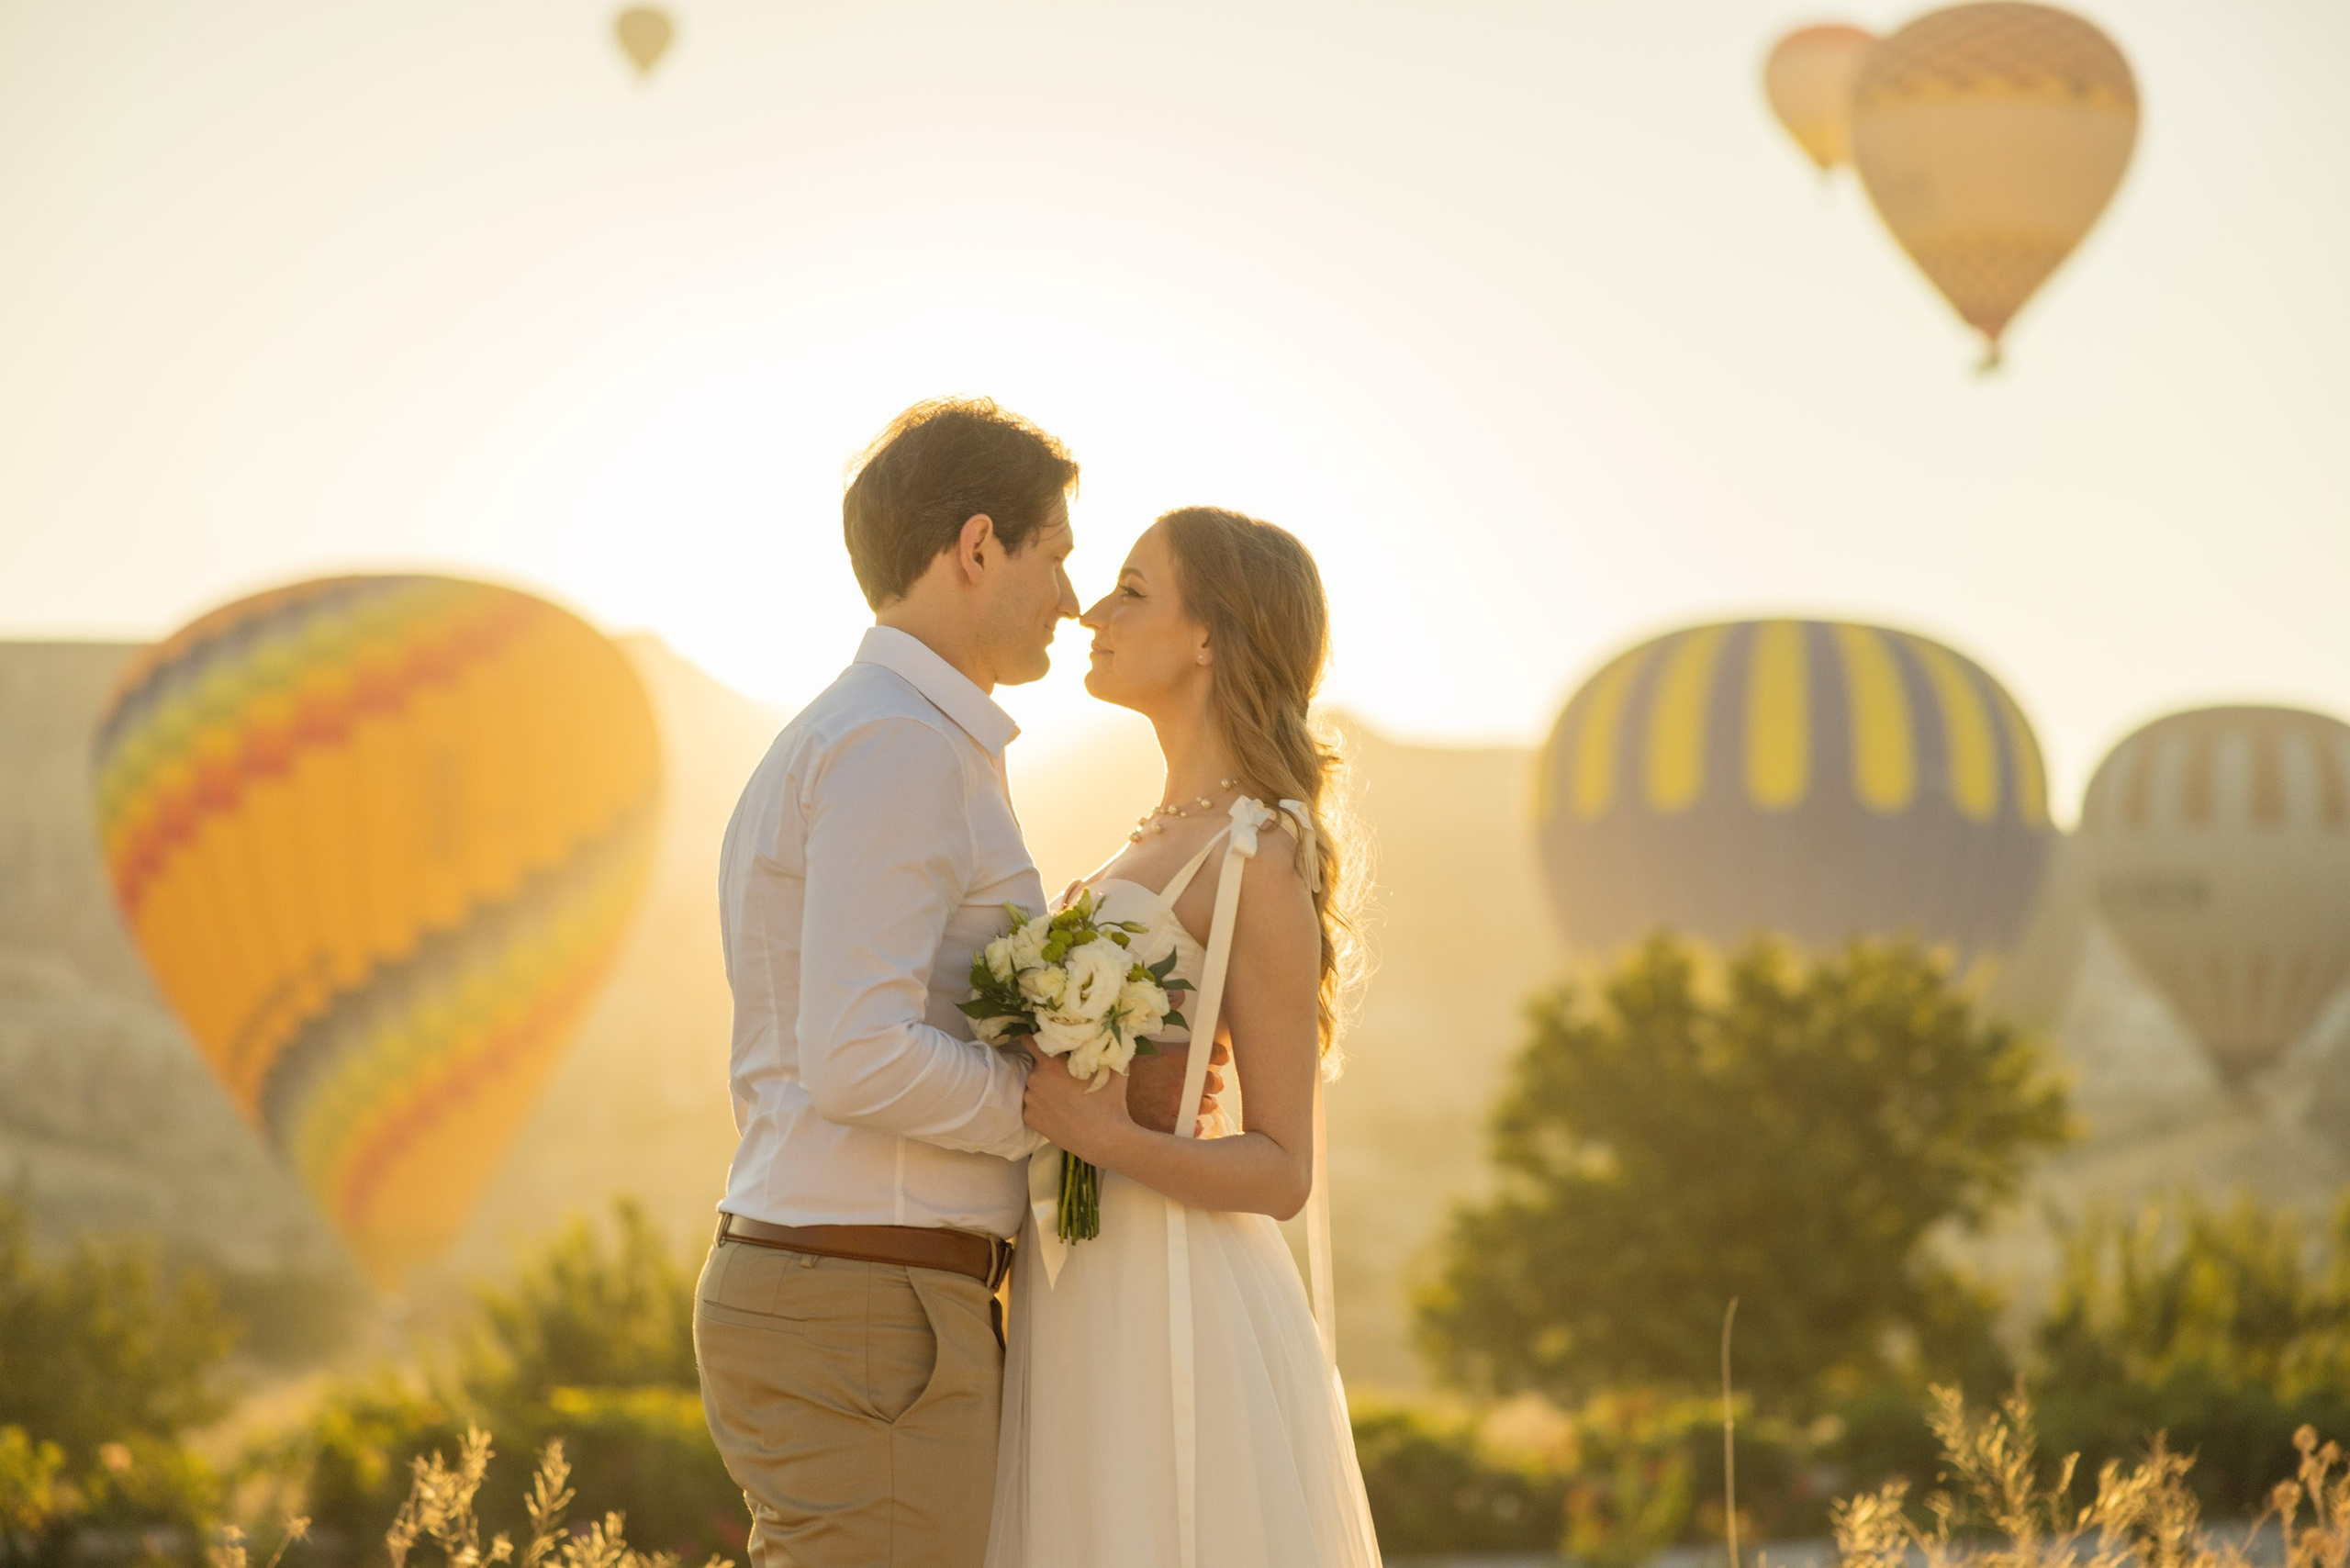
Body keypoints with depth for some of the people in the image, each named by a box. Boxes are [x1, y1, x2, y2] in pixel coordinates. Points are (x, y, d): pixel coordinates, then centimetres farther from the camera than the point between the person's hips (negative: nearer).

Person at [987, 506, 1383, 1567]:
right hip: (1096, 1321, 9)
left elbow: (1282, 1171, -12)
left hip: (1172, 1324, -9)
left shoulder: (1262, 862, -11)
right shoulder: (1167, 841, 16)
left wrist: (1108, 1138, -26)